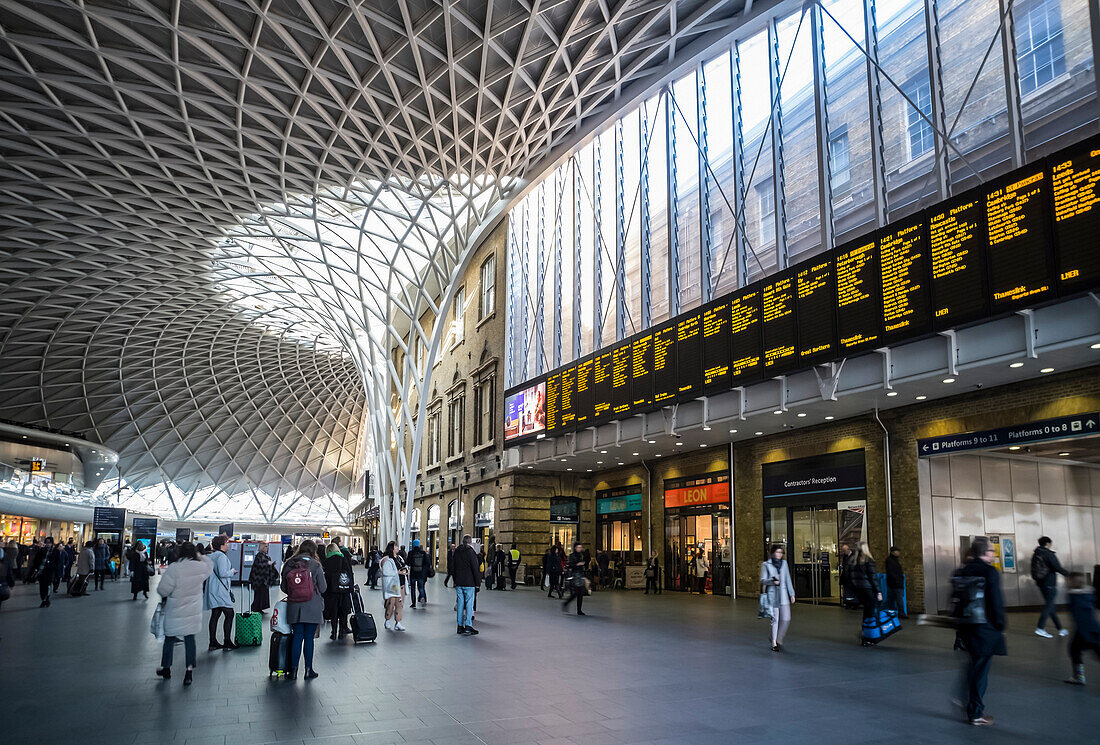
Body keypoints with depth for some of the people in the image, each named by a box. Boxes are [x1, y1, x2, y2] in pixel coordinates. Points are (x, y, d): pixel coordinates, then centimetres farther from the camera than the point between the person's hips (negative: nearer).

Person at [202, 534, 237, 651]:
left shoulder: (211, 556, 16)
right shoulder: (221, 556, -14)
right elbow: (223, 573, -21)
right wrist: (232, 571, -4)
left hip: (213, 591, 10)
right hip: (220, 591, -10)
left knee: (215, 615, 11)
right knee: (229, 614, -4)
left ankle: (213, 643, 14)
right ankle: (227, 643, -2)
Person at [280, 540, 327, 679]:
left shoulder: (288, 565, 2)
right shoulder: (316, 566, -8)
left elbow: (284, 588, 8)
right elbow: (323, 588, -3)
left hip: (294, 609, 3)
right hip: (312, 609, -3)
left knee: (297, 638, 10)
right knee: (309, 638, 5)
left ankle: (293, 670, 12)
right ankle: (308, 670, 12)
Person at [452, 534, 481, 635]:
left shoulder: (456, 552, 9)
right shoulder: (471, 552, -10)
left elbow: (450, 567, 13)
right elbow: (476, 569, -12)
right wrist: (478, 582, -5)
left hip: (458, 583, 6)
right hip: (469, 583, -5)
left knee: (460, 604, 10)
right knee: (469, 604, -3)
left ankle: (460, 626, 12)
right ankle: (468, 626, -8)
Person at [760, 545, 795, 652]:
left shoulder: (784, 563, 12)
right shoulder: (766, 564, 1)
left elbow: (788, 579, 15)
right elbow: (762, 580, -1)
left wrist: (792, 594, 11)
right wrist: (772, 581, -19)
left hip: (783, 594, 3)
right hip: (772, 594, -3)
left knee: (786, 619, -3)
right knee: (775, 619, -2)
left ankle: (779, 639, 18)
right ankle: (774, 643, 11)